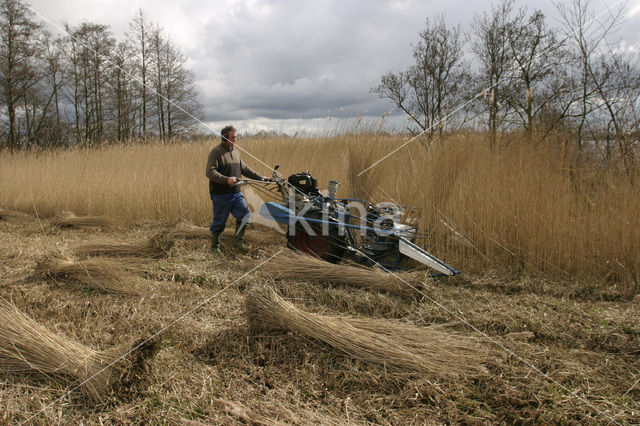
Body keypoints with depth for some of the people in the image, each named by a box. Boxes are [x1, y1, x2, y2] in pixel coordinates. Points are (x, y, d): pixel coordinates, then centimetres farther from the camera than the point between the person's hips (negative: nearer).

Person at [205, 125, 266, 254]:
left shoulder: (236, 152, 15)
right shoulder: (216, 152, -10)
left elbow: (244, 168, 23)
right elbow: (210, 172, -19)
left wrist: (259, 177, 16)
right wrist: (227, 180, -29)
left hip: (236, 193, 7)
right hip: (221, 194, -7)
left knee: (245, 214, -2)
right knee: (219, 221, 3)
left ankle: (238, 241, 14)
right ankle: (214, 246, 20)